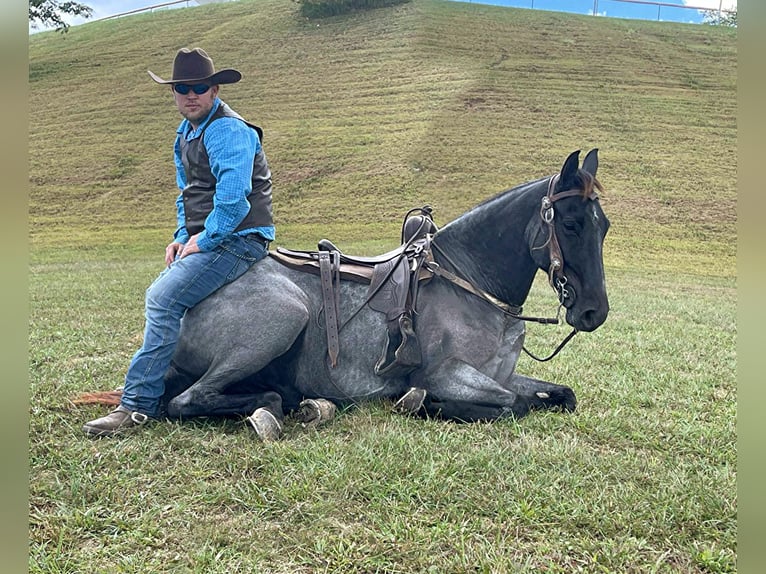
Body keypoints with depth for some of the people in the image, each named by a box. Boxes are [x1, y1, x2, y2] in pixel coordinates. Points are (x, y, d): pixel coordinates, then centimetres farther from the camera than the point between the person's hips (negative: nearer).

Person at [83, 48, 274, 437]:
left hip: (237, 241, -11)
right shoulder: (187, 133, 17)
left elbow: (233, 198, -25)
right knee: (159, 294, 19)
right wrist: (182, 237, 11)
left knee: (163, 298, -22)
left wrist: (203, 240, -16)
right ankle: (147, 383, 30)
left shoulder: (228, 131, -15)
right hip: (203, 240, 11)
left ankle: (138, 405, -18)